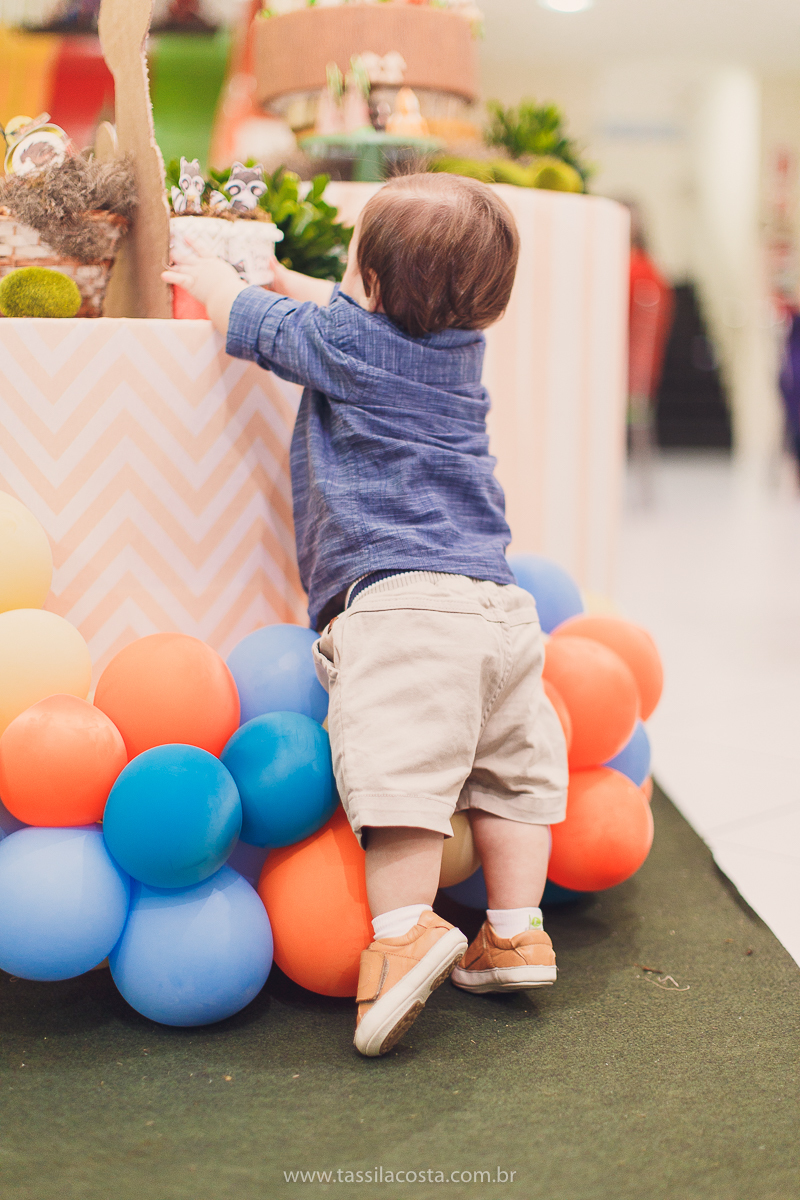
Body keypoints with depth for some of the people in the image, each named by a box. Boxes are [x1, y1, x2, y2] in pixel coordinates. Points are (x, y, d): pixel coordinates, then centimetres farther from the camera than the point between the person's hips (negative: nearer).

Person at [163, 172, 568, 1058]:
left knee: (398, 763, -15)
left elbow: (248, 319, 18)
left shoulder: (345, 339, 1)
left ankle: (405, 928, -25)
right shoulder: (461, 346, 20)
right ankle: (516, 930, 16)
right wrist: (306, 288, 55)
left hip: (401, 595, -8)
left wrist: (212, 278, 40)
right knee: (510, 762, 12)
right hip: (497, 598, 8)